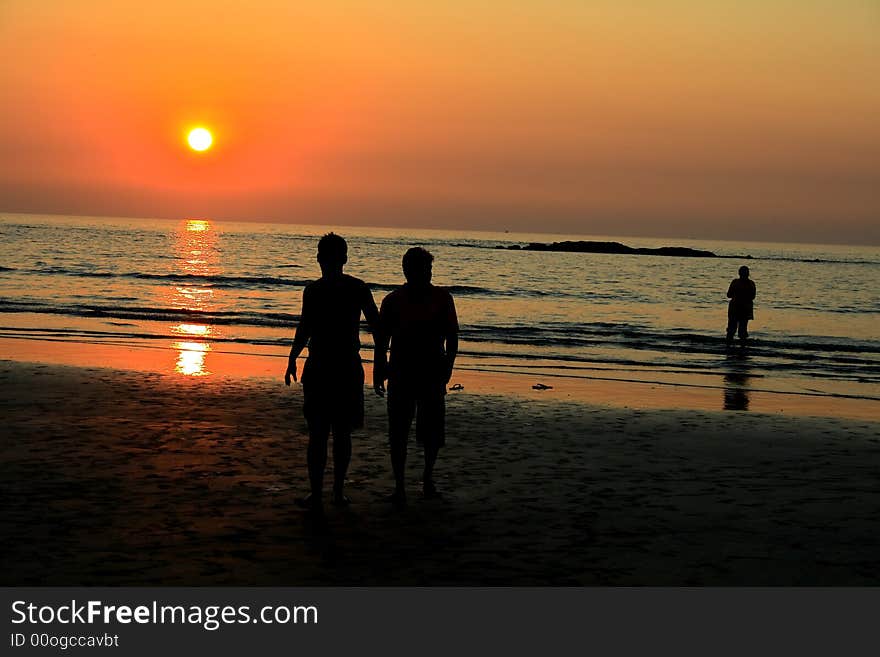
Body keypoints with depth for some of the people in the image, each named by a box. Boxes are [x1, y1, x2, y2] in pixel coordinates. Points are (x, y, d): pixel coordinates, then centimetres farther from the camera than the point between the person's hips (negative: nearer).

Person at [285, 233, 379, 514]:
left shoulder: (314, 290, -9)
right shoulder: (359, 288, 2)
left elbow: (304, 330, -12)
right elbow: (376, 325, 5)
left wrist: (292, 360, 0)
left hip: (319, 367, -3)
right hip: (349, 367, 3)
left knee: (318, 433, 1)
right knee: (343, 433, 12)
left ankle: (316, 494, 0)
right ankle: (339, 492, 18)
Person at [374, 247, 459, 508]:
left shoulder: (442, 299, 0)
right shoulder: (393, 300, 0)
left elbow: (452, 337, 2)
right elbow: (382, 338, 5)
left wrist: (447, 367, -9)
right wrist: (378, 370, 1)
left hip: (432, 374, 1)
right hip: (400, 373, 0)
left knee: (432, 432, 7)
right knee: (398, 432, -1)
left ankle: (428, 478, 28)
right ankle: (399, 485, 7)